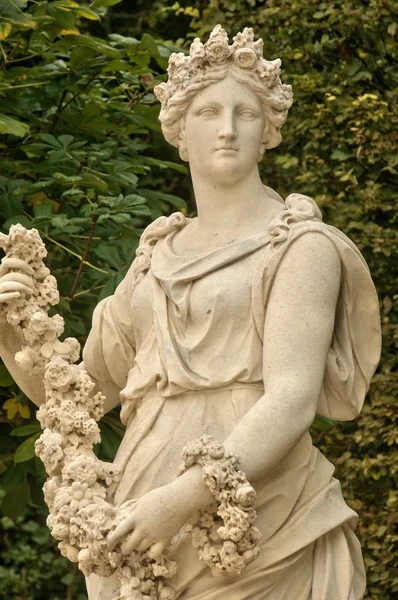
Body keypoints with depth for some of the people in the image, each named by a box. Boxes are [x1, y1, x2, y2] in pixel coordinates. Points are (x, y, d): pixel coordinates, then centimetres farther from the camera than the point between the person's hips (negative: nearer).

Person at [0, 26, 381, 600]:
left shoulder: (304, 245, -2)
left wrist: (187, 496, -24)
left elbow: (292, 400, -13)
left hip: (257, 532, -5)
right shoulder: (158, 257, 16)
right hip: (146, 534, 5)